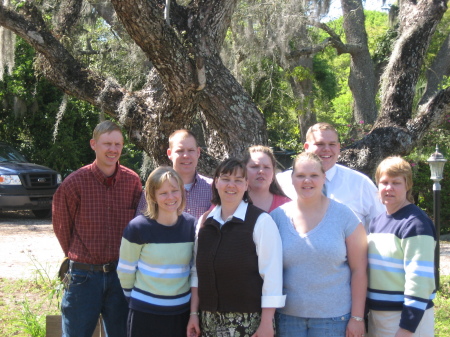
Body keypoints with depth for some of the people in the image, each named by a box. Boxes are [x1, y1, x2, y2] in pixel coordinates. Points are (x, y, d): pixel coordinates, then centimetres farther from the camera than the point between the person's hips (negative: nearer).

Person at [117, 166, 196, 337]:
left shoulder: (191, 225, -1)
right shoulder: (138, 227, -12)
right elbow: (125, 271, -2)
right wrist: (134, 298, 9)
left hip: (182, 311, 3)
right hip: (145, 312, -3)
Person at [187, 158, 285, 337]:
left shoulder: (261, 221, -6)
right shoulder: (205, 221, 10)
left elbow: (271, 275, -10)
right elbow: (197, 271, 13)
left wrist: (267, 322, -12)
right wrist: (194, 313, 9)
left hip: (248, 321, -4)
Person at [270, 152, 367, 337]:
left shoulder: (344, 216, -1)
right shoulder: (277, 216, 3)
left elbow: (359, 270, -2)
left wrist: (357, 318, -5)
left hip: (332, 318, -2)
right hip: (288, 316, 2)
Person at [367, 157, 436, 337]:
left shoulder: (415, 223, -14)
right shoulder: (376, 222, 10)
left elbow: (420, 278, -19)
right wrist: (364, 310, 16)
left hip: (407, 316, -7)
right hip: (377, 314, 7)